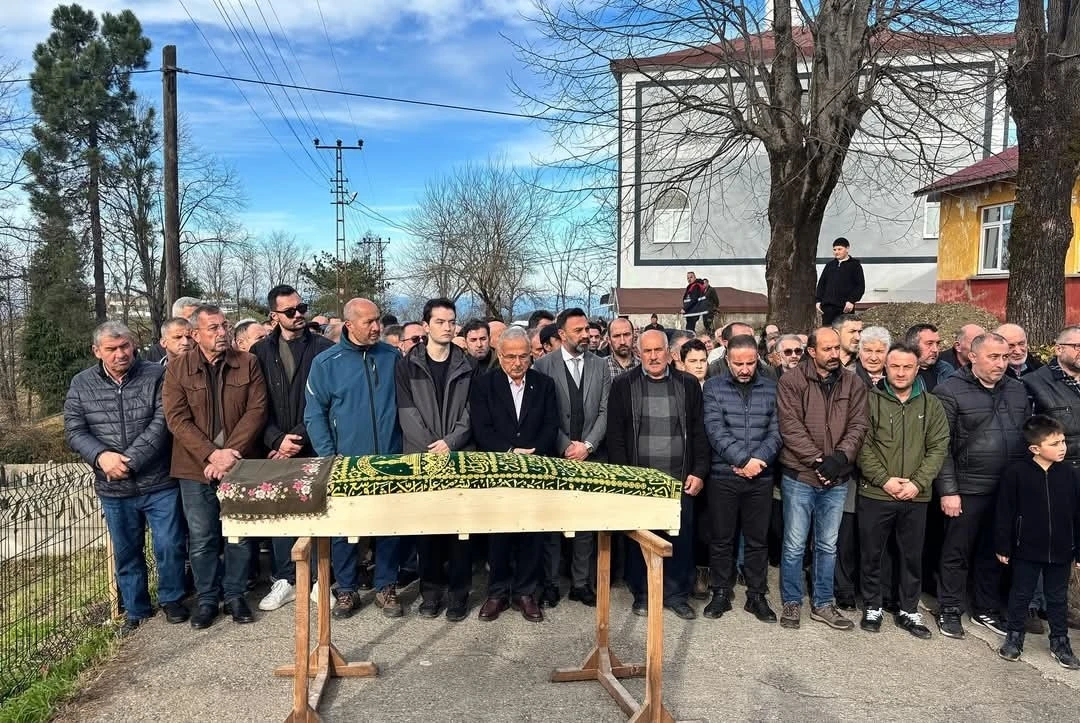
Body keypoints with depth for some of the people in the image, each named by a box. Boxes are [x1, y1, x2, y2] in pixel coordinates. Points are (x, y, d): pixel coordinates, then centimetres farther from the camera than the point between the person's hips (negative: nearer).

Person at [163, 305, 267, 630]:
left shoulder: (248, 364, 1)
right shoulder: (177, 369, 0)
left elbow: (256, 410, -5)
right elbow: (177, 419, -7)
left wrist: (232, 452, -16)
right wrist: (212, 455, -18)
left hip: (239, 465, 1)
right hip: (196, 468, 0)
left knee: (241, 534, 8)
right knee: (201, 538, 8)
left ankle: (235, 595, 25)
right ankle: (207, 599, 24)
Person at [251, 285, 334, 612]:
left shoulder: (324, 349, -1)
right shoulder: (261, 352, 7)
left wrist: (300, 438, -11)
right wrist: (277, 440, -10)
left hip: (315, 448, -2)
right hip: (278, 450, 2)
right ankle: (285, 580, 22)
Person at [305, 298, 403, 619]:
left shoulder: (392, 357, 3)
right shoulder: (326, 362, -3)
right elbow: (315, 414, 0)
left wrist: (405, 445, 3)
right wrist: (329, 457, -7)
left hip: (390, 460, 1)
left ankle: (386, 585, 24)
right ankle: (347, 589, 25)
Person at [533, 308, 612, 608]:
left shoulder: (600, 366, 8)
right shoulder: (544, 365, -1)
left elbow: (605, 411, 3)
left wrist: (588, 445, -8)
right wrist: (566, 446, -10)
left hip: (591, 457, 2)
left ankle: (581, 582, 18)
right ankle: (550, 583, 15)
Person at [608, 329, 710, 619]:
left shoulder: (688, 384, 6)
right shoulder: (624, 385, 2)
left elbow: (699, 432, 6)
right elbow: (615, 434, 0)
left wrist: (699, 472, -1)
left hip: (680, 478, 1)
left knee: (681, 537, 6)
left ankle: (677, 593, 21)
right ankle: (641, 593, 22)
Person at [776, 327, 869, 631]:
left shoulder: (853, 384, 6)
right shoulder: (791, 382, -6)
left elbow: (858, 426, -1)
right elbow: (791, 427, -12)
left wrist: (840, 457, -16)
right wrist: (817, 460, -17)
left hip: (837, 480, 4)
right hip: (799, 476, -3)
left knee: (828, 546, 14)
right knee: (795, 545, 5)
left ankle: (823, 604, 27)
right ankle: (791, 602, 20)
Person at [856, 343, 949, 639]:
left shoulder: (931, 405, 5)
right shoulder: (870, 400, -3)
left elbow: (938, 448, 0)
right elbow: (863, 446, -6)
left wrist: (918, 483, -11)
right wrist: (885, 480, -14)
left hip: (916, 497, 2)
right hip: (875, 494, -2)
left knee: (913, 556, 13)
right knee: (871, 554, 9)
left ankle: (908, 610, 29)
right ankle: (872, 607, 26)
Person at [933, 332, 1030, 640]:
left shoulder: (1017, 390, 9)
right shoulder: (950, 391, -8)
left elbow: (1028, 437, 16)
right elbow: (942, 447, -10)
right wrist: (948, 490, -14)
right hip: (967, 490, -5)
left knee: (994, 552, 16)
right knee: (957, 553, 6)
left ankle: (986, 609, 31)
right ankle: (949, 611, 20)